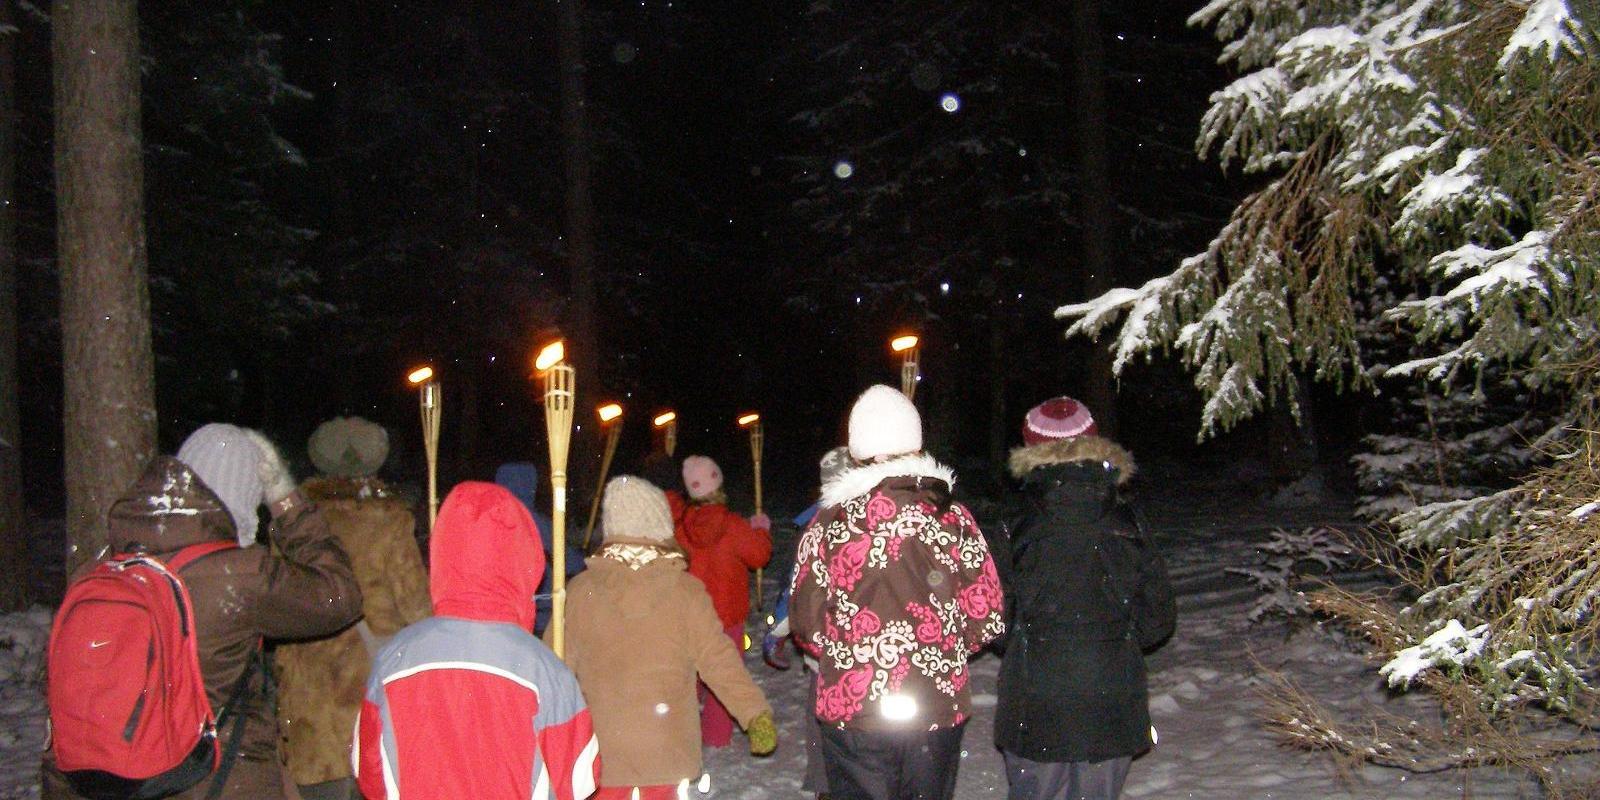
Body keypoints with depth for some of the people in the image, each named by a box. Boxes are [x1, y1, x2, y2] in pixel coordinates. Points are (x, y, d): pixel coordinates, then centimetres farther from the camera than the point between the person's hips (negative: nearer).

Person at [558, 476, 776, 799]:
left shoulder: (580, 591, -6)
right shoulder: (686, 591, -9)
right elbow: (720, 661, -8)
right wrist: (757, 714, 2)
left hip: (602, 752, 0)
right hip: (667, 749, 0)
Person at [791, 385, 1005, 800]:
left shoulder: (829, 524, -9)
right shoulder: (955, 519, -5)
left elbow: (806, 619, -5)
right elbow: (987, 615, -2)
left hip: (852, 708, -1)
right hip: (940, 708, 2)